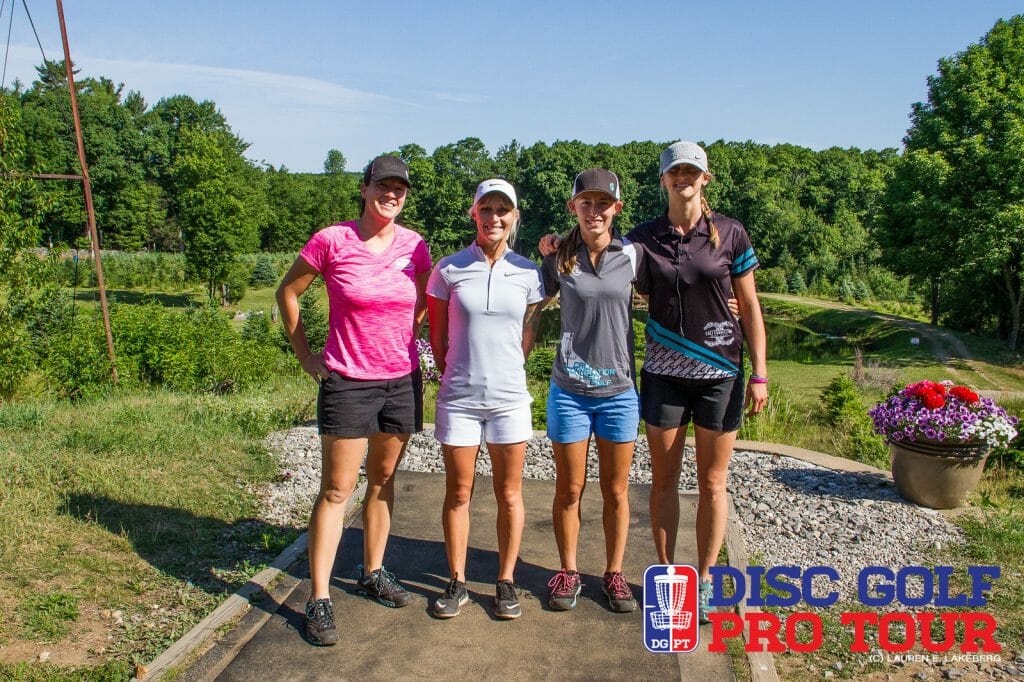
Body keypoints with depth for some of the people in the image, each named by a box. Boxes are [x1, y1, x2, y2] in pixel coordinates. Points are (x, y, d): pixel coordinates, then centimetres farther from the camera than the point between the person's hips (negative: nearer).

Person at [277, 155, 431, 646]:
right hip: (347, 382, -4)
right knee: (336, 489, 0)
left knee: (383, 480, 16)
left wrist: (403, 339, 8)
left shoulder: (415, 246, 0)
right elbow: (287, 293, 2)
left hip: (402, 380, 4)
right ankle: (319, 600, 10)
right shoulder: (332, 241, -10)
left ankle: (373, 573, 33)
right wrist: (305, 355, 0)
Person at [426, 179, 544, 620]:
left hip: (509, 398, 1)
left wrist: (502, 372, 9)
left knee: (509, 494, 10)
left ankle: (506, 582, 26)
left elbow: (528, 337, 10)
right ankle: (457, 583, 25)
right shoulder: (449, 269, -2)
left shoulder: (528, 273, 1)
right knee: (458, 493, 10)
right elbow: (438, 337, 6)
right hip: (458, 399, 0)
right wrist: (457, 375, 9)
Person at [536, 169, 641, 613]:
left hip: (619, 391, 1)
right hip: (569, 390, 0)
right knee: (569, 489, 11)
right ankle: (568, 572, 29)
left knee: (616, 490, 12)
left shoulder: (632, 255, -2)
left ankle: (614, 573, 29)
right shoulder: (559, 258, -3)